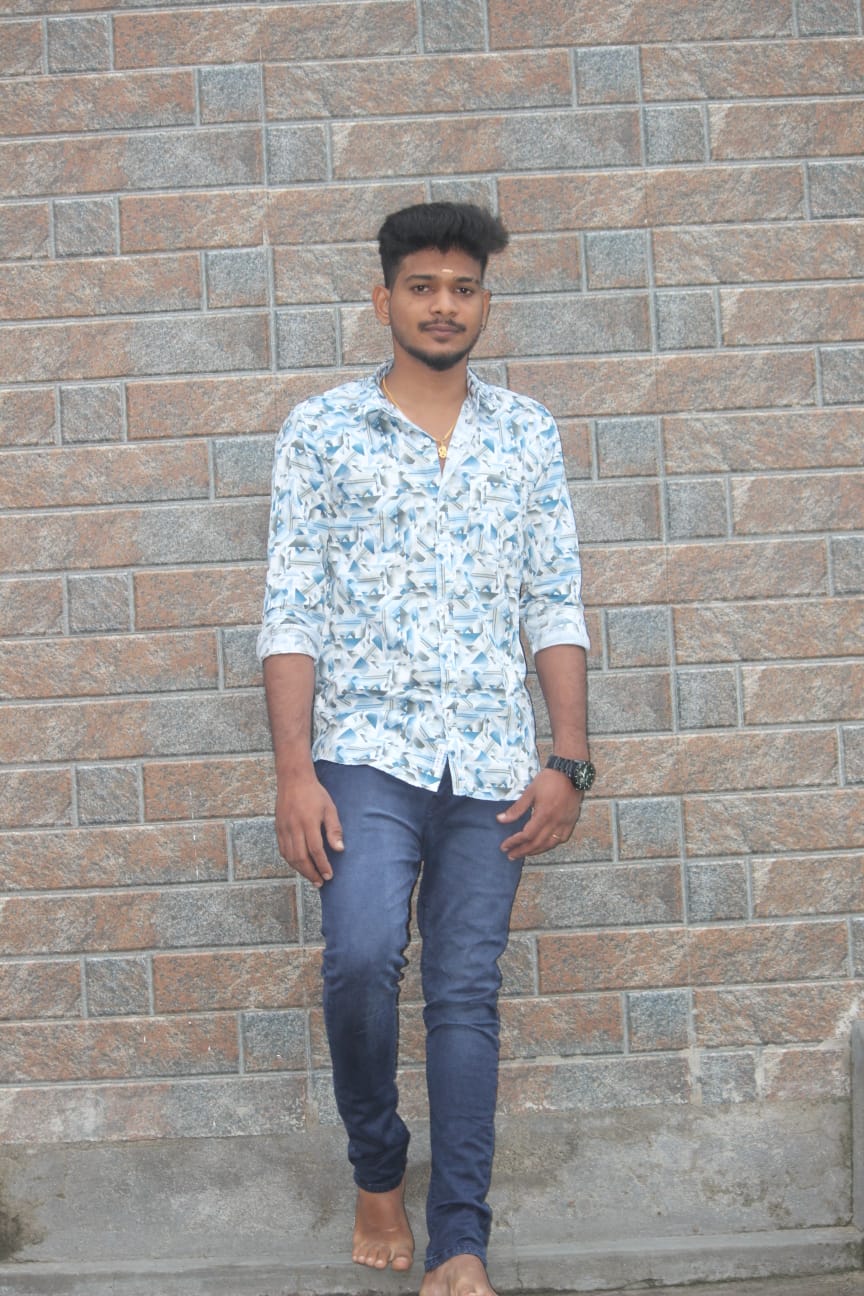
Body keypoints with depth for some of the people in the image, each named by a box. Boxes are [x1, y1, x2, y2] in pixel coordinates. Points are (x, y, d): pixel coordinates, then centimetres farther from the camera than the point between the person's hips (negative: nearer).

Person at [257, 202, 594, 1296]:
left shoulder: (527, 434, 11)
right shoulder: (321, 430, 5)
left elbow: (555, 606, 9)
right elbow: (290, 611, 0)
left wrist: (567, 760, 0)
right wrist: (294, 772, -9)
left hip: (491, 760, 2)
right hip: (367, 751, -2)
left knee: (467, 994, 3)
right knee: (362, 955, -20)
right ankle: (376, 1169, 6)